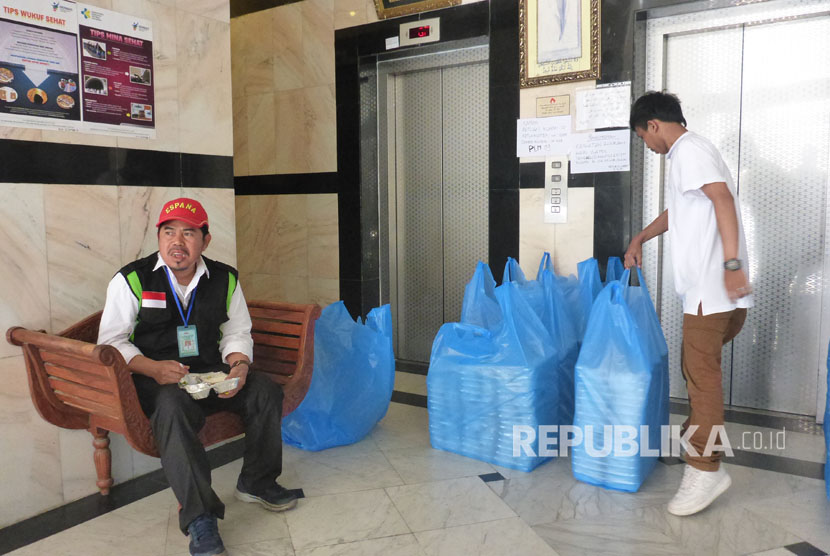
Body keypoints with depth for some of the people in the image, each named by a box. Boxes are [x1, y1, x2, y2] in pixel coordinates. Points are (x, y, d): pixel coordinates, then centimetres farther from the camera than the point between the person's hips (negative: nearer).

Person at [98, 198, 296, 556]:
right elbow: (111, 342, -4)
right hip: (154, 379, -3)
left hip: (212, 373, 4)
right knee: (174, 408, -37)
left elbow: (237, 333, 11)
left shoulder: (225, 279, 4)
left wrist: (238, 365, -12)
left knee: (267, 392, -17)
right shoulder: (130, 280, -5)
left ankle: (256, 482, 4)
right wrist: (154, 368, -22)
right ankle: (199, 519, -31)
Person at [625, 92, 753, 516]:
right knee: (698, 366, 16)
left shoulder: (688, 150, -9)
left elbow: (723, 199, -23)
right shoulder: (688, 152, 23)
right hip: (707, 284, 10)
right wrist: (639, 239, 38)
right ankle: (698, 439, 28)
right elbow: (675, 211, 36)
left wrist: (732, 264, -29)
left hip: (711, 284, -10)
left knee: (701, 371, -8)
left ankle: (706, 468, -2)